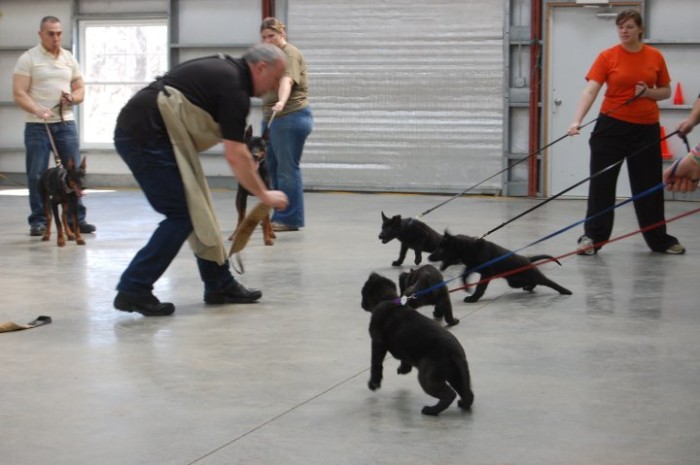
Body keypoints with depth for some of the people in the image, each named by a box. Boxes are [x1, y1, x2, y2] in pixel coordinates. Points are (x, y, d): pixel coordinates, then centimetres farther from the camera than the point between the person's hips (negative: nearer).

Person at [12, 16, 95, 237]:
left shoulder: (69, 58, 12)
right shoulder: (28, 59, -2)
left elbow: (80, 90, 16)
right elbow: (19, 94, -9)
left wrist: (72, 98, -8)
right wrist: (38, 111, -25)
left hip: (66, 123, 4)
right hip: (37, 125, -4)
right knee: (36, 175, -2)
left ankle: (77, 219, 7)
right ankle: (38, 220, 5)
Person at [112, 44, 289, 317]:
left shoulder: (224, 69, 18)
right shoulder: (234, 87, -11)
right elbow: (235, 156, -13)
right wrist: (264, 195, -5)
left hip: (135, 131, 10)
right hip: (148, 137, -10)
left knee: (197, 211, 12)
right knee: (182, 215, -8)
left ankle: (220, 285, 19)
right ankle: (133, 290, -8)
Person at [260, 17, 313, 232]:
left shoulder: (290, 54, -13)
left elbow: (286, 80, -31)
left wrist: (281, 103, -49)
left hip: (291, 118, -10)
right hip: (273, 118, 10)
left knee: (288, 169, -9)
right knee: (274, 168, 11)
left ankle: (291, 219, -6)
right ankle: (280, 216, 17)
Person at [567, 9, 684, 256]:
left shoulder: (655, 57, 2)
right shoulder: (607, 56, -5)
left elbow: (666, 91, 11)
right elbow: (590, 90, -14)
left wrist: (648, 93, -11)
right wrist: (577, 120, -27)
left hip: (646, 129, 2)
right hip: (612, 125, -2)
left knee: (649, 185, 10)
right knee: (601, 182, -1)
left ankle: (659, 240, 22)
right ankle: (592, 237, 6)